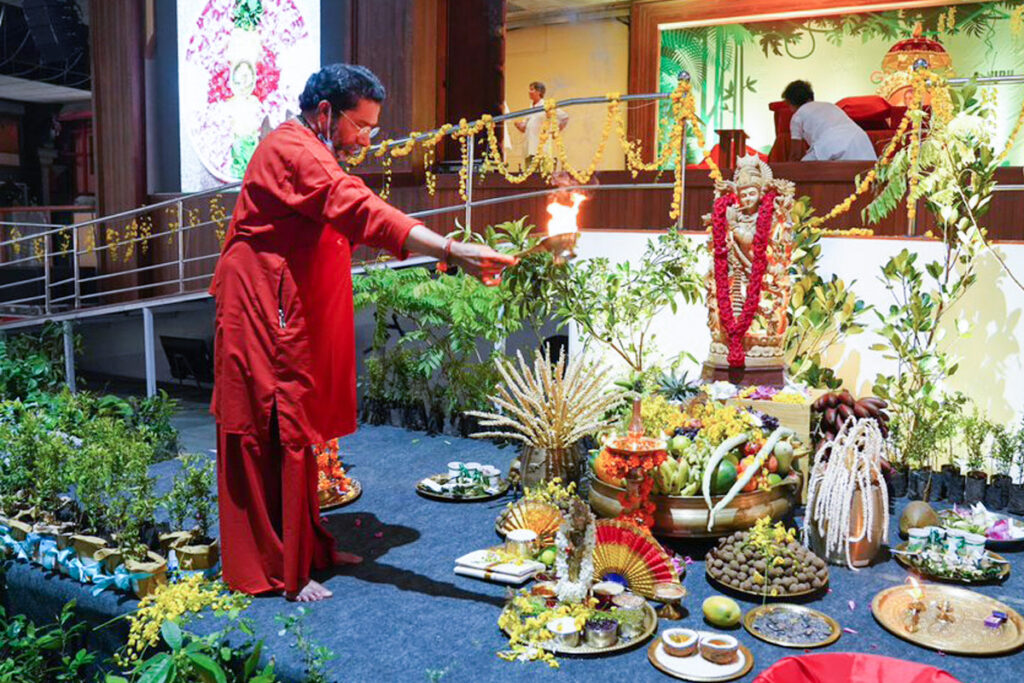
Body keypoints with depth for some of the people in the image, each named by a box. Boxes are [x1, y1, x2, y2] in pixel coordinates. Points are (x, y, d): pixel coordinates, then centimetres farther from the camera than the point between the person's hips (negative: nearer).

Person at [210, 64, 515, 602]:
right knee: (274, 437, -5)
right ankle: (276, 571, 4)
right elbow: (361, 212, -31)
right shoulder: (294, 150, -16)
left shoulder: (310, 154, 21)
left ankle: (308, 548, 25)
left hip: (291, 319, 11)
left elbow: (341, 228, 24)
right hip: (263, 317, -11)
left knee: (297, 434, 14)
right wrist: (453, 252, -41)